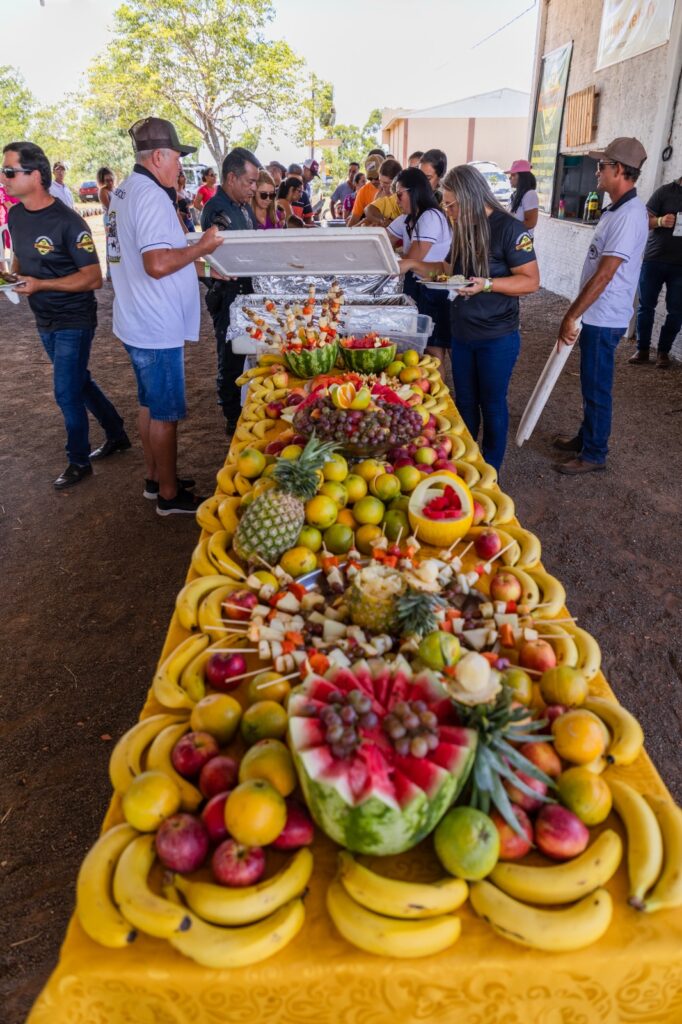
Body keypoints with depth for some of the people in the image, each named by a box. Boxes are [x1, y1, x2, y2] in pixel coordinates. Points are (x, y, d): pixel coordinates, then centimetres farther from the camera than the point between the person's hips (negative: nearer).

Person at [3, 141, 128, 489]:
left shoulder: (67, 222, -19)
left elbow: (93, 278, -21)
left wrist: (40, 284, -24)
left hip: (74, 321, -8)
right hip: (44, 320, 8)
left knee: (67, 392, -3)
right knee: (78, 382, 17)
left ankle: (78, 461, 15)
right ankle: (116, 435, 35)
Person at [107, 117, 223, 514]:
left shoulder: (124, 191, 12)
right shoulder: (151, 196, -19)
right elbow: (158, 264, -30)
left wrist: (191, 249, 19)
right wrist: (202, 247, -18)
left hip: (138, 323, 10)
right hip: (157, 329, -10)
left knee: (151, 404, 19)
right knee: (166, 413, 0)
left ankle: (155, 478, 32)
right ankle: (169, 494, 13)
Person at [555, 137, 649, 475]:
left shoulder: (629, 214, -19)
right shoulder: (617, 209, 12)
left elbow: (604, 275, -24)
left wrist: (571, 316, -22)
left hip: (604, 320, -9)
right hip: (595, 315, 9)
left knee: (596, 388, 1)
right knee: (590, 384, 19)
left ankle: (594, 454, 13)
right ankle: (586, 437, 33)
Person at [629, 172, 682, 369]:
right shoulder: (666, 191, 1)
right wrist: (660, 221, -24)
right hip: (654, 259, -2)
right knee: (646, 306, 3)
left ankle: (664, 351, 12)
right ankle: (643, 349, 14)